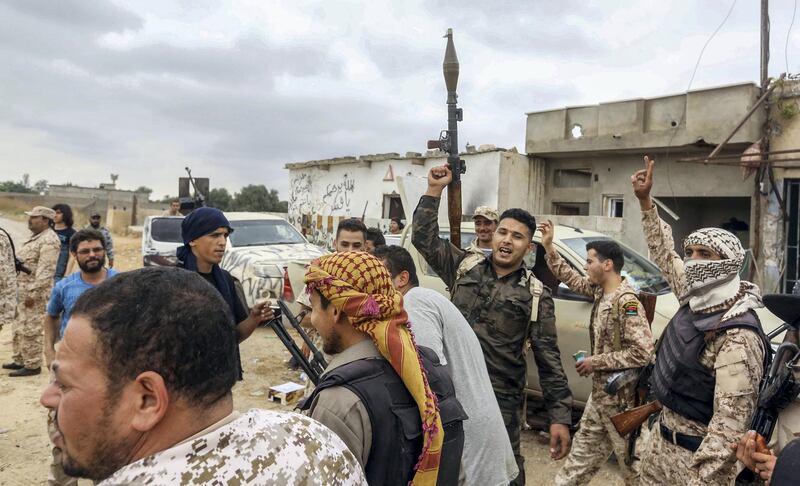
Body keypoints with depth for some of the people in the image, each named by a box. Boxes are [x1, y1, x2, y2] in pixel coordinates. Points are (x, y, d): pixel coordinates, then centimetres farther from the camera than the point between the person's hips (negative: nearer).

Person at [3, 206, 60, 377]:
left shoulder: (49, 241, -18)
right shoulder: (36, 237, 16)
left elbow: (45, 272, -24)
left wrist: (33, 293, -25)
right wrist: (23, 290, 21)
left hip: (35, 293, -11)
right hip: (23, 290, 11)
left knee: (30, 330, -5)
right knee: (18, 328, 17)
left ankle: (32, 365, 4)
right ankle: (19, 360, 29)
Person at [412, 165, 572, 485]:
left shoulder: (536, 295, -3)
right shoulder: (465, 266, 3)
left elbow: (549, 359, -3)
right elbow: (424, 239, 0)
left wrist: (560, 417, -8)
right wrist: (435, 191, -7)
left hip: (500, 399, -2)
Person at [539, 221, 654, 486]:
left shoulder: (626, 301, -24)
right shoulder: (601, 291, 2)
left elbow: (642, 353, -28)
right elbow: (572, 279, 17)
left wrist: (596, 362, -21)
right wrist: (549, 247, 9)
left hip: (621, 399, -8)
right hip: (599, 394, 9)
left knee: (632, 463, 9)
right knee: (581, 454, 20)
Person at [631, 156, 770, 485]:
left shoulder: (738, 338, -26)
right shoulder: (696, 299, -2)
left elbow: (730, 422, -28)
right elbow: (664, 252, 12)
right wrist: (645, 201, 10)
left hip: (697, 452, -8)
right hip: (663, 435, 8)